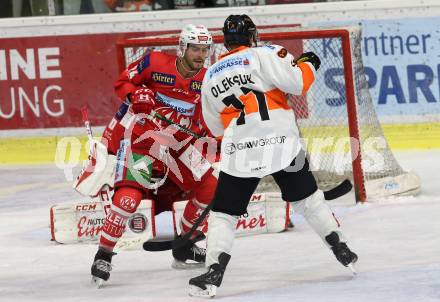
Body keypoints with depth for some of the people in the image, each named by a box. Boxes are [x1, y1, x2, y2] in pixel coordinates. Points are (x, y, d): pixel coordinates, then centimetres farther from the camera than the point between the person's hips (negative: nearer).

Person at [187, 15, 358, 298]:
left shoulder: (211, 76, 16)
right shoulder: (265, 54, 2)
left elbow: (216, 127, 23)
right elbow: (296, 83, -9)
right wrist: (308, 64, 11)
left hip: (238, 153, 1)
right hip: (282, 144, -1)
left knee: (223, 214, 6)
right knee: (309, 199, 17)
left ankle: (214, 274, -9)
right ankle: (342, 250, 19)